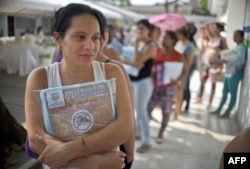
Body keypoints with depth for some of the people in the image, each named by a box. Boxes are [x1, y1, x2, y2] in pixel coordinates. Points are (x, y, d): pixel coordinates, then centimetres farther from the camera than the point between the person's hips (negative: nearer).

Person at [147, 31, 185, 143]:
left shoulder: (178, 56, -5)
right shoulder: (157, 52, 3)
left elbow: (183, 72, -5)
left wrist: (176, 80, -22)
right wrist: (152, 79, -9)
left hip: (169, 87, -2)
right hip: (155, 86, 3)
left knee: (166, 111, 6)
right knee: (148, 108, 5)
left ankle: (160, 134, 22)